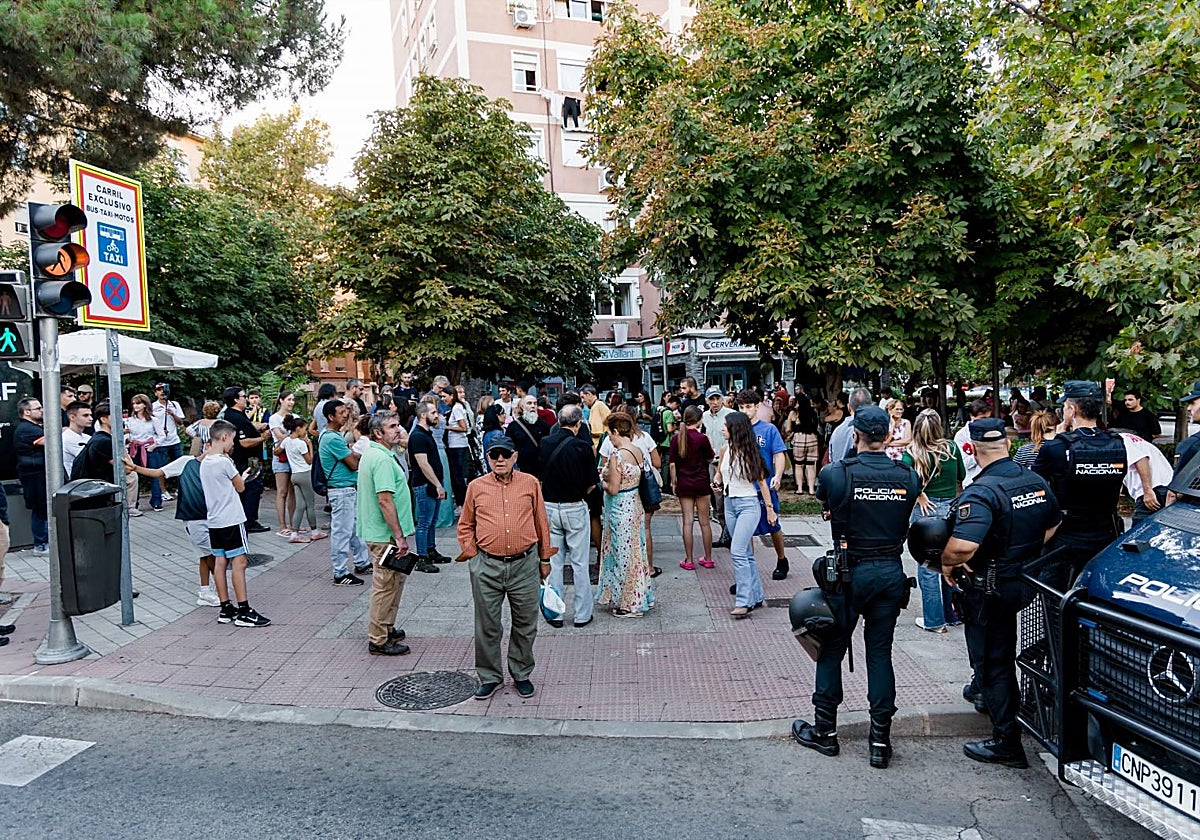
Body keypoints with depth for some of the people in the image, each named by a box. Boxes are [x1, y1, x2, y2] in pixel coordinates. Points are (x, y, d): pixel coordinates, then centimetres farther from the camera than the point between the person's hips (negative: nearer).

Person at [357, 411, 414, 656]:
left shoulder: (371, 454, 13)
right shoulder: (383, 459, -21)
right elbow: (385, 500, -26)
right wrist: (399, 536, -23)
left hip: (377, 532, 11)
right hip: (386, 535, -11)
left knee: (394, 581, 21)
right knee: (386, 586, -1)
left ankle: (386, 629, 33)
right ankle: (378, 641, 9)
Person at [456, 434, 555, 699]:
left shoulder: (530, 483, 3)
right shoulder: (476, 487, 4)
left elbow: (541, 523, 10)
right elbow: (465, 526, 13)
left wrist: (544, 558, 12)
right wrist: (472, 553, 1)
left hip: (525, 565, 0)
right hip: (487, 567, 0)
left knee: (525, 624, 10)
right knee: (487, 625, 8)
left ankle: (521, 674, 28)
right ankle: (489, 677, 25)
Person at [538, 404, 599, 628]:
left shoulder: (545, 443, -2)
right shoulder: (582, 446, -11)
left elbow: (539, 477, 6)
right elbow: (591, 485, -5)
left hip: (549, 506, 3)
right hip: (575, 508, -3)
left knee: (553, 562, 11)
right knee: (579, 563, 7)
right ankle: (582, 614, 14)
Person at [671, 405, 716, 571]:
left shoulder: (676, 438, -4)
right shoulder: (702, 438, -11)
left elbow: (672, 464, -2)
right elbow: (710, 459, 2)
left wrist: (673, 482, 8)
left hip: (683, 483, 1)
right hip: (701, 483, -1)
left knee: (687, 521, 5)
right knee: (704, 522, 9)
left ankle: (689, 560, 8)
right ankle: (708, 558, 18)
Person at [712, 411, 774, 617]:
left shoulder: (749, 453, -11)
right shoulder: (726, 450, 5)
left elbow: (762, 482, -5)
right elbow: (719, 471, 25)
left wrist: (770, 509, -3)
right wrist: (717, 479, 3)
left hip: (748, 504, -6)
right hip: (730, 504, 7)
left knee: (738, 552, -15)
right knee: (746, 554, 12)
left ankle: (744, 601, -13)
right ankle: (756, 596, 21)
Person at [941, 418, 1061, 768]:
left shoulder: (981, 492, -25)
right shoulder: (1036, 481, 0)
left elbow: (963, 546, -38)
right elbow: (1054, 527, 14)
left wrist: (947, 563, -19)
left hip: (991, 591, -8)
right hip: (1030, 583, 8)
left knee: (993, 664, 5)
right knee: (1018, 656, 25)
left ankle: (1007, 742, 12)